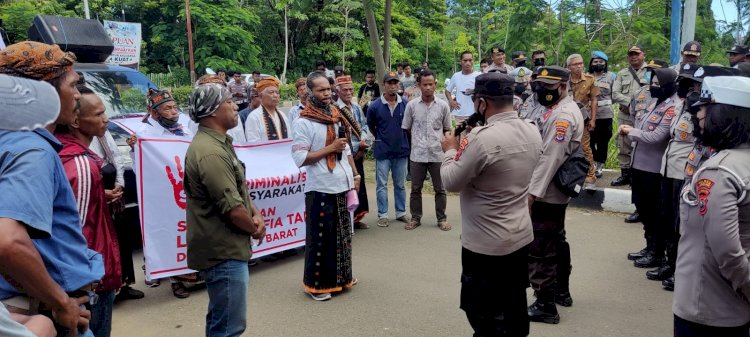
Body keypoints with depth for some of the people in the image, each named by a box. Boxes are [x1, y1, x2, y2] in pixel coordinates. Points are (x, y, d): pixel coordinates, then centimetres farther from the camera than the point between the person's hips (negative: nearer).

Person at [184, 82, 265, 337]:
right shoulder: (210, 152, -23)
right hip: (223, 252, -11)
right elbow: (232, 208, -24)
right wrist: (256, 229, -5)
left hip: (223, 248, 11)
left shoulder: (218, 143, 11)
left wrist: (255, 214, -1)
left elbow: (239, 189, 17)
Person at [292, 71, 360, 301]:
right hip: (320, 188, -7)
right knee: (320, 237, 2)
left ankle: (341, 276, 32)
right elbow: (300, 158, -17)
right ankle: (316, 283, 16)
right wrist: (330, 148, -18)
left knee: (342, 234, 17)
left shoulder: (338, 117, 10)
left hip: (342, 185, 7)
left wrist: (355, 174, 14)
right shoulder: (303, 122, -11)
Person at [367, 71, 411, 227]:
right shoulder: (374, 106, -8)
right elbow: (371, 127, 6)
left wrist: (400, 138, 7)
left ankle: (401, 212, 25)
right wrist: (381, 138, 9)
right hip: (382, 151, -1)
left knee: (400, 184, 13)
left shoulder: (405, 104, -5)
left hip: (401, 150, 2)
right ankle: (382, 215, 15)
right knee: (382, 185, 5)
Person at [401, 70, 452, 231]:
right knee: (415, 189, 9)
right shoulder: (411, 105, -1)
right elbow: (406, 129, 8)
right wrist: (417, 142, 5)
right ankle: (415, 218, 22)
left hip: (438, 154, 0)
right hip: (417, 155, 0)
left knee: (440, 189, 9)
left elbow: (447, 130, 9)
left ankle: (442, 218, 21)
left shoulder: (443, 105, 0)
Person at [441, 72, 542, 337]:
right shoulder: (532, 132, -1)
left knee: (486, 316, 10)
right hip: (521, 236, 8)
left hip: (486, 245, -8)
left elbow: (451, 182, -15)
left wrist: (451, 150, 1)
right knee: (515, 310, 23)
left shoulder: (482, 138, -27)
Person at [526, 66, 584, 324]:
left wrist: (532, 192, -25)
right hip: (558, 190, 11)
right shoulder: (567, 109, 14)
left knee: (539, 249, -5)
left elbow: (550, 158, -26)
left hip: (545, 193, -11)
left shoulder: (561, 115, -19)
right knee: (556, 242, 21)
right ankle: (562, 291, 35)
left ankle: (545, 306, 3)